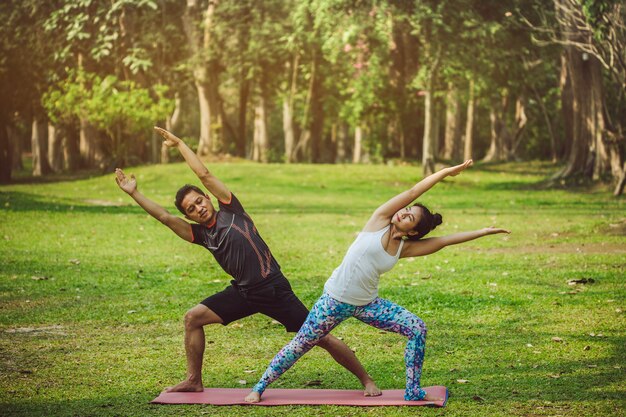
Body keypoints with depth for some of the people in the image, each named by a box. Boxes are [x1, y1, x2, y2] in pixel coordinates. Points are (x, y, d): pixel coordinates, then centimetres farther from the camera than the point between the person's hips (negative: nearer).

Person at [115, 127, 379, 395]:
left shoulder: (230, 211, -3)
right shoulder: (199, 234, 7)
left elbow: (204, 175, -7)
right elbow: (164, 216, -2)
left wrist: (179, 144, -1)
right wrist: (134, 193, -9)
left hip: (274, 289, -5)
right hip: (243, 292, 5)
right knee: (193, 318, -2)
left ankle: (366, 381, 6)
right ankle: (194, 381, 9)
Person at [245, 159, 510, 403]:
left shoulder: (405, 248, -1)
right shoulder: (378, 222, -10)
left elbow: (444, 240, -1)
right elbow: (412, 192, -14)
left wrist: (482, 232, -4)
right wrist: (446, 172, -11)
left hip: (367, 304, 4)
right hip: (335, 301, -4)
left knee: (417, 329, -7)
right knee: (299, 347, 1)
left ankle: (413, 391, 3)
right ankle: (260, 387, 19)